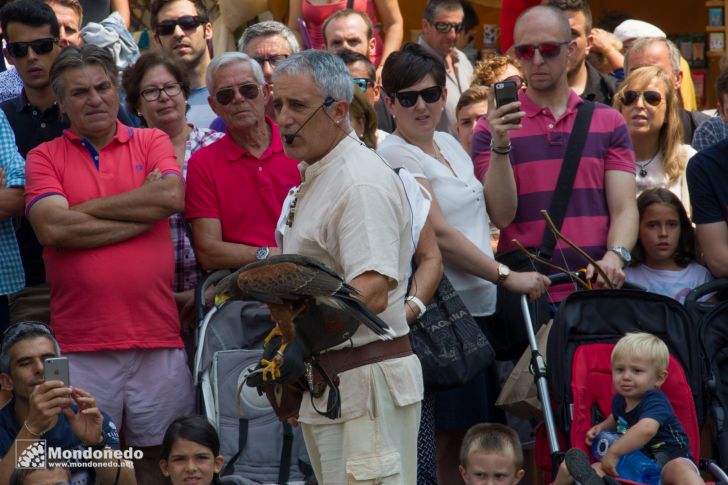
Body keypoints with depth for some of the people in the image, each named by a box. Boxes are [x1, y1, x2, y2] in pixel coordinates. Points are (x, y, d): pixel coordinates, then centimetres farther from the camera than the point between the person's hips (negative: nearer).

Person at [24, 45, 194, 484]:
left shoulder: (152, 142, 11)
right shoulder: (45, 158, 6)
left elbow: (172, 196, -9)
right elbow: (52, 229, -10)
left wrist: (85, 209, -5)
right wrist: (144, 214, -7)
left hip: (157, 335, 1)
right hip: (82, 344, -1)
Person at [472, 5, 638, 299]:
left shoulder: (609, 122, 11)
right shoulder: (491, 130, 6)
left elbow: (624, 208, 4)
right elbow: (502, 216, -4)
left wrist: (614, 257, -15)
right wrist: (500, 145, -15)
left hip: (597, 288, 1)